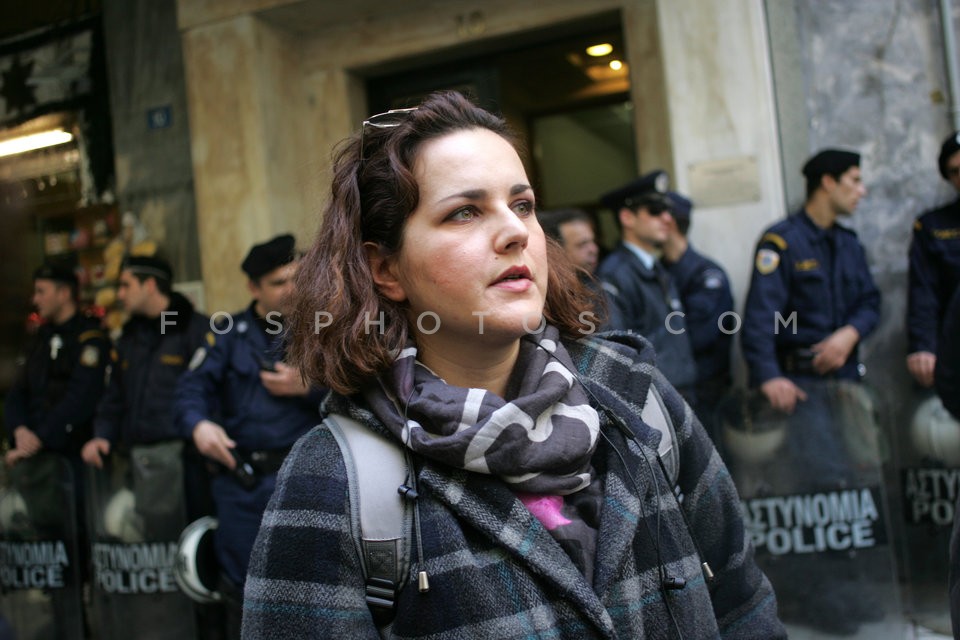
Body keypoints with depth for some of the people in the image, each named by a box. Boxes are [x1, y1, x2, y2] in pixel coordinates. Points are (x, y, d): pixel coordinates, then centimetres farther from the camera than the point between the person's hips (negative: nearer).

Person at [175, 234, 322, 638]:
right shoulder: (229, 333, 12)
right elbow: (193, 386, -1)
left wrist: (307, 388, -12)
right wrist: (199, 424, -19)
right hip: (240, 480, 2)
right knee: (241, 589, 10)